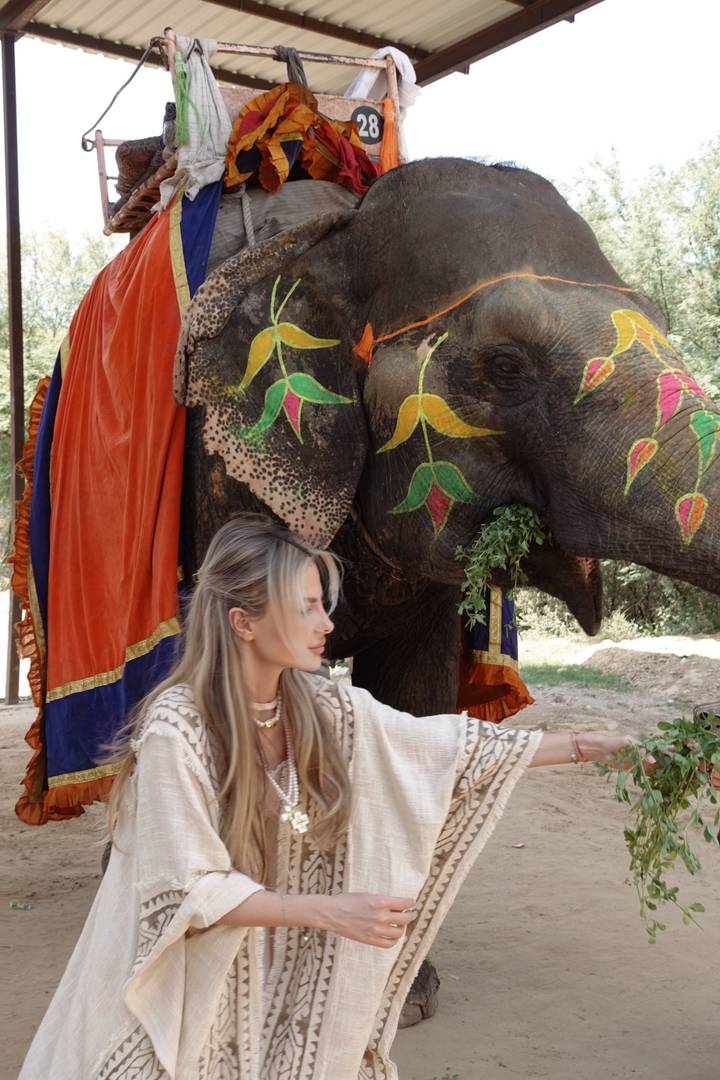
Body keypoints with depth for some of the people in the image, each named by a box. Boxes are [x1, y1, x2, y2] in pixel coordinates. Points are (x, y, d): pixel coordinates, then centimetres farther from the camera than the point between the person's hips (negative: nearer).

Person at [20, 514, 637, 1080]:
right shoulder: (174, 729, -23)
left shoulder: (325, 708, -5)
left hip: (277, 980, 5)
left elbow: (451, 746, 0)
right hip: (175, 991, -5)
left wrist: (588, 747, -2)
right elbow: (189, 891, -23)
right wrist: (324, 910, -31)